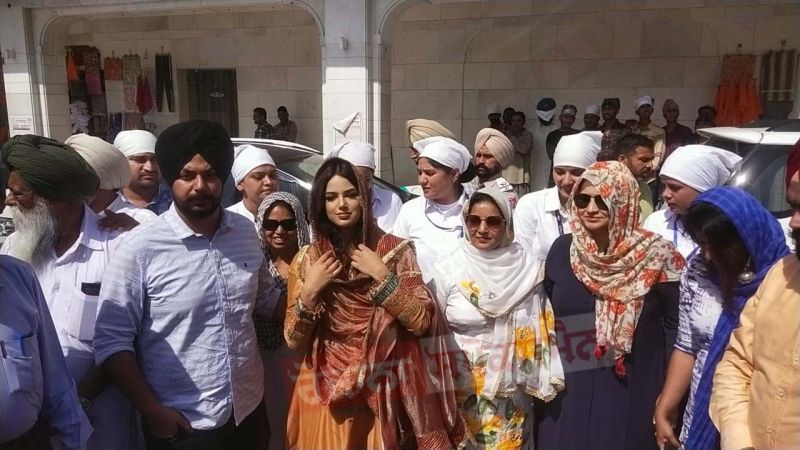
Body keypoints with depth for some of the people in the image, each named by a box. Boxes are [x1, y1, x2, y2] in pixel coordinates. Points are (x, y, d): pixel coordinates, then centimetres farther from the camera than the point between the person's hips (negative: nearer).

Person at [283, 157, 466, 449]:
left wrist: (381, 276, -20)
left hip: (380, 393, -1)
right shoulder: (307, 260, -3)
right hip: (326, 395, 1)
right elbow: (294, 342, -3)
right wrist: (309, 292, -17)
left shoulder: (394, 249, -7)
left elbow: (420, 323, -12)